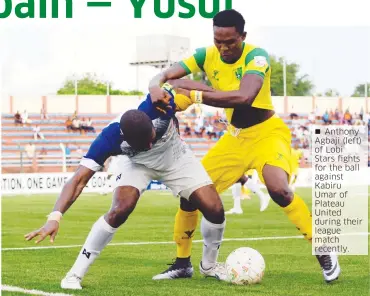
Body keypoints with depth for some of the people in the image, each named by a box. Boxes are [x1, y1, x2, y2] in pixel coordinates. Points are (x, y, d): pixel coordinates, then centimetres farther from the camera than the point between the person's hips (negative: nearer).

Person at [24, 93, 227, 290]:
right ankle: (75, 274, -12)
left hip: (175, 157, 2)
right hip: (137, 163, -2)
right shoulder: (110, 138, -40)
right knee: (120, 210, -27)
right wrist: (55, 217, -53)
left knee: (214, 210, -9)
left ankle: (209, 266, 21)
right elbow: (79, 180, -43)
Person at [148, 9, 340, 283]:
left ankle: (324, 253, -15)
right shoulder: (207, 56, -7)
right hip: (234, 137, 6)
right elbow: (163, 76, -11)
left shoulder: (256, 56, -24)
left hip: (266, 132, -6)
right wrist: (157, 88, -36)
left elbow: (244, 97, -41)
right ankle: (182, 262, 19)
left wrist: (195, 94, -41)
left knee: (279, 189, -31)